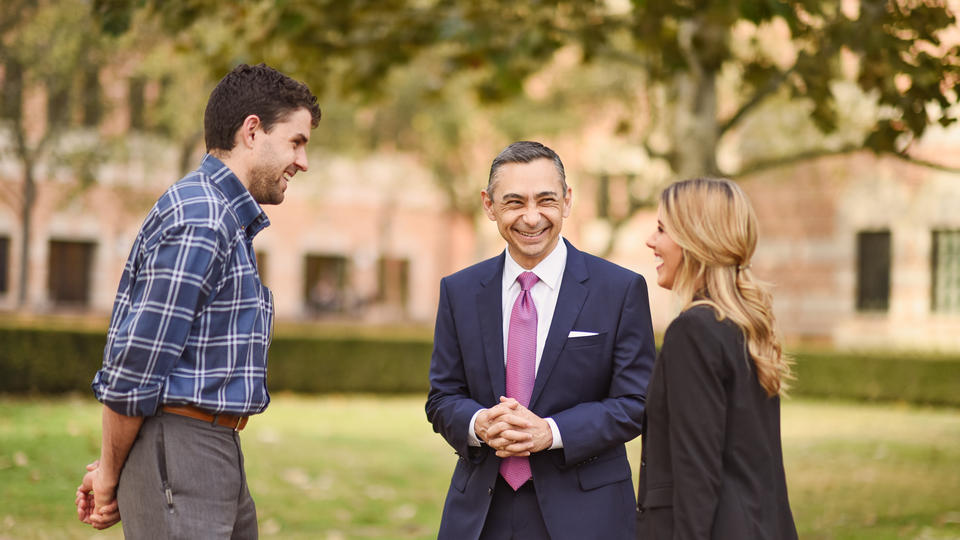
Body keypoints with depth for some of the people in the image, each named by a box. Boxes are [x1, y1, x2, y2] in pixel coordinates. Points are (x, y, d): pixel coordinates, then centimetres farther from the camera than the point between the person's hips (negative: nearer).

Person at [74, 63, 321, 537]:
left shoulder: (228, 219, 18)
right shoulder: (197, 220, -16)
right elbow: (135, 363, -18)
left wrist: (113, 470, 10)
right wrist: (110, 473, -6)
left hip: (217, 454, 10)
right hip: (175, 445, -10)